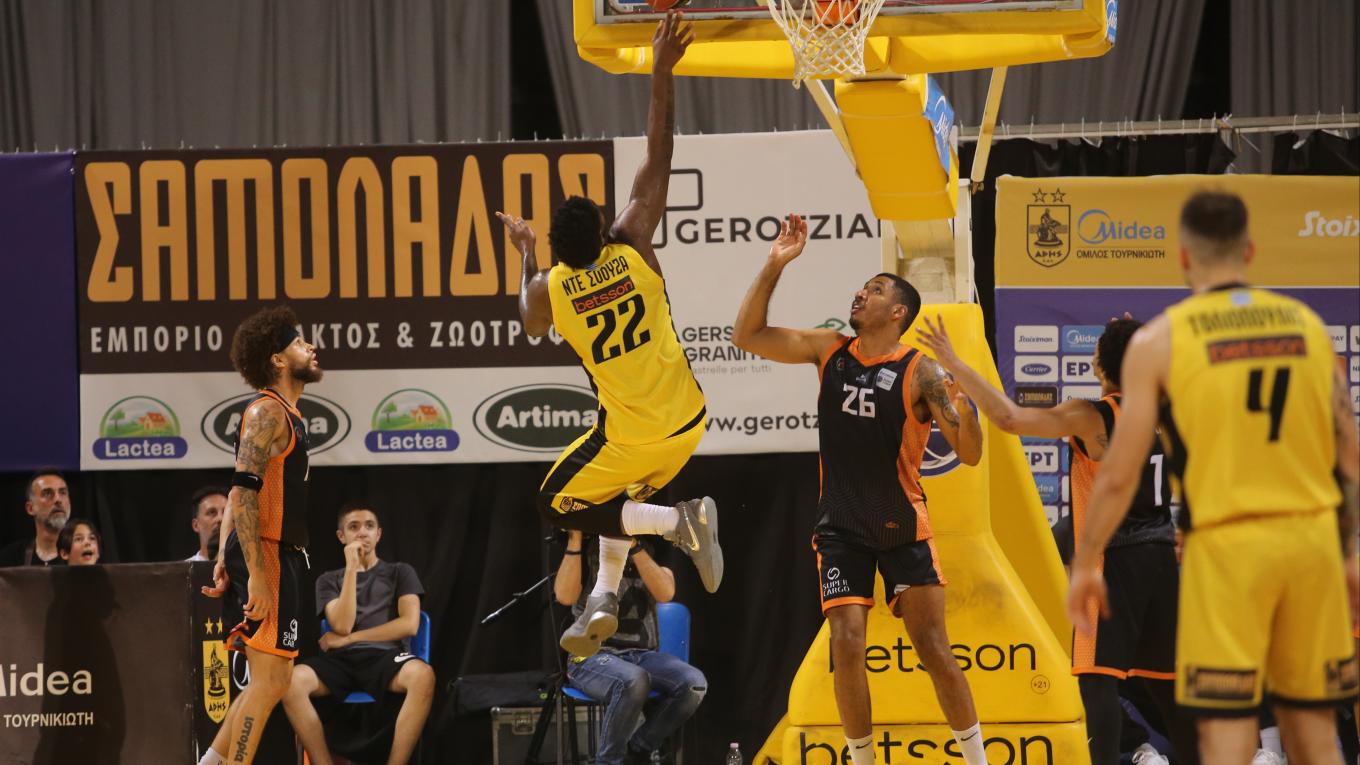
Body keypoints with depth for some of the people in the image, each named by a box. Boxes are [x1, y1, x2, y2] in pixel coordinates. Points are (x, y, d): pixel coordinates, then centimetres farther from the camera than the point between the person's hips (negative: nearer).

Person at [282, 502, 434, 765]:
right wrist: (352, 568, -1)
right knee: (291, 681, -33)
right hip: (341, 662, 1)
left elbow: (409, 625, 0)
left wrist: (348, 639, -1)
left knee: (423, 676, -39)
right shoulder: (329, 581, 20)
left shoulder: (400, 573, 17)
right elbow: (342, 625, 1)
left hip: (385, 657, -1)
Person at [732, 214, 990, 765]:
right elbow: (748, 336, -2)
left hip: (903, 527, -3)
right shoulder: (829, 350, 0)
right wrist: (775, 266, -11)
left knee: (934, 651, -3)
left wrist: (961, 400, -38)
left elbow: (970, 454, -17)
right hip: (841, 528, 3)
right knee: (847, 647, -7)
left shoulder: (920, 374, -13)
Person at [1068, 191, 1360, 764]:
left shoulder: (1157, 341, -3)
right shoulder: (1308, 325, 8)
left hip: (1226, 544, -4)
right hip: (1312, 540, 4)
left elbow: (1120, 474, -4)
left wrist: (1084, 565, 7)